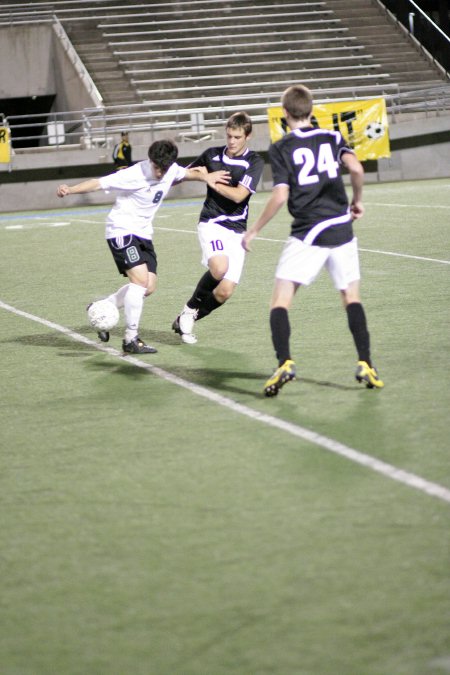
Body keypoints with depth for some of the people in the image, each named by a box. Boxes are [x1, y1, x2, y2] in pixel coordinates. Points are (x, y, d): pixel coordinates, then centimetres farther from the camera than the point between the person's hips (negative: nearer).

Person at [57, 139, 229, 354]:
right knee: (141, 278, -21)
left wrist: (206, 177, 3)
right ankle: (131, 340, -15)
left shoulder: (172, 170, -2)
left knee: (149, 287, 4)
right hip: (122, 230, -8)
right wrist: (71, 190, -41)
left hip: (143, 233, 8)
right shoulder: (134, 175, -23)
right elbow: (98, 183, -26)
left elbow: (186, 173, 22)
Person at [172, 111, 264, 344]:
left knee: (225, 291, -7)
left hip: (236, 231, 1)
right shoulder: (212, 155, 5)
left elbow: (239, 195, -15)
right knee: (219, 268, -31)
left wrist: (212, 182, -9)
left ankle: (188, 320, 18)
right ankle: (190, 309, -6)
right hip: (211, 223, -1)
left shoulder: (254, 162, -4)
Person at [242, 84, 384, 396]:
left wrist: (254, 230, 1)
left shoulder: (281, 148, 0)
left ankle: (285, 363, -17)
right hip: (341, 227, 3)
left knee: (281, 300, 0)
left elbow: (280, 196, -9)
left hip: (306, 235, -3)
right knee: (352, 297, 15)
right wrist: (357, 201, 9)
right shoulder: (332, 138, 8)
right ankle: (365, 364, 5)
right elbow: (356, 168, -9)